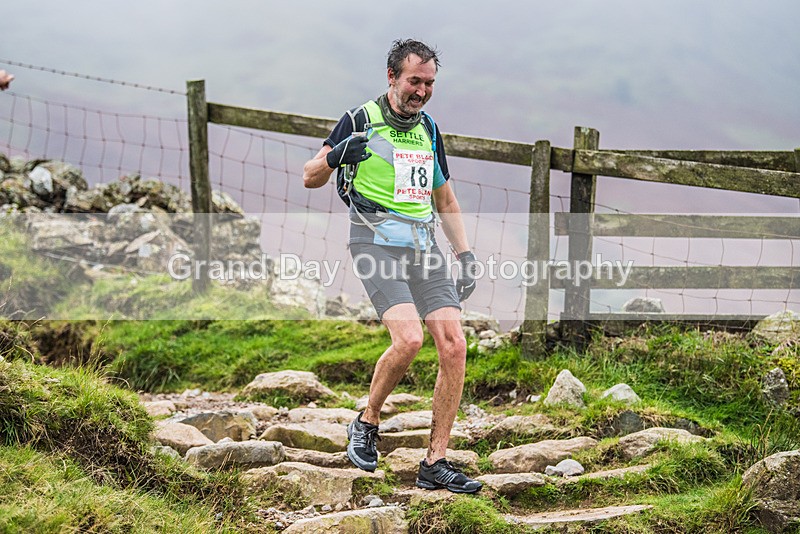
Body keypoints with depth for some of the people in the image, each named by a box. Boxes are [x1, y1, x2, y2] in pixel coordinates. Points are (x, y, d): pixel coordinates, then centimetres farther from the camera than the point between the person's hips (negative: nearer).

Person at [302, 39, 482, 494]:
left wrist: (466, 255, 16)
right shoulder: (361, 120, 1)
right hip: (377, 243, -6)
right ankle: (367, 423, 3)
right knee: (409, 338, -25)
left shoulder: (429, 130, 18)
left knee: (454, 346, -9)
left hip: (424, 244, 6)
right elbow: (310, 178, 4)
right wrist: (336, 155, -18)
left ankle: (436, 464, -3)